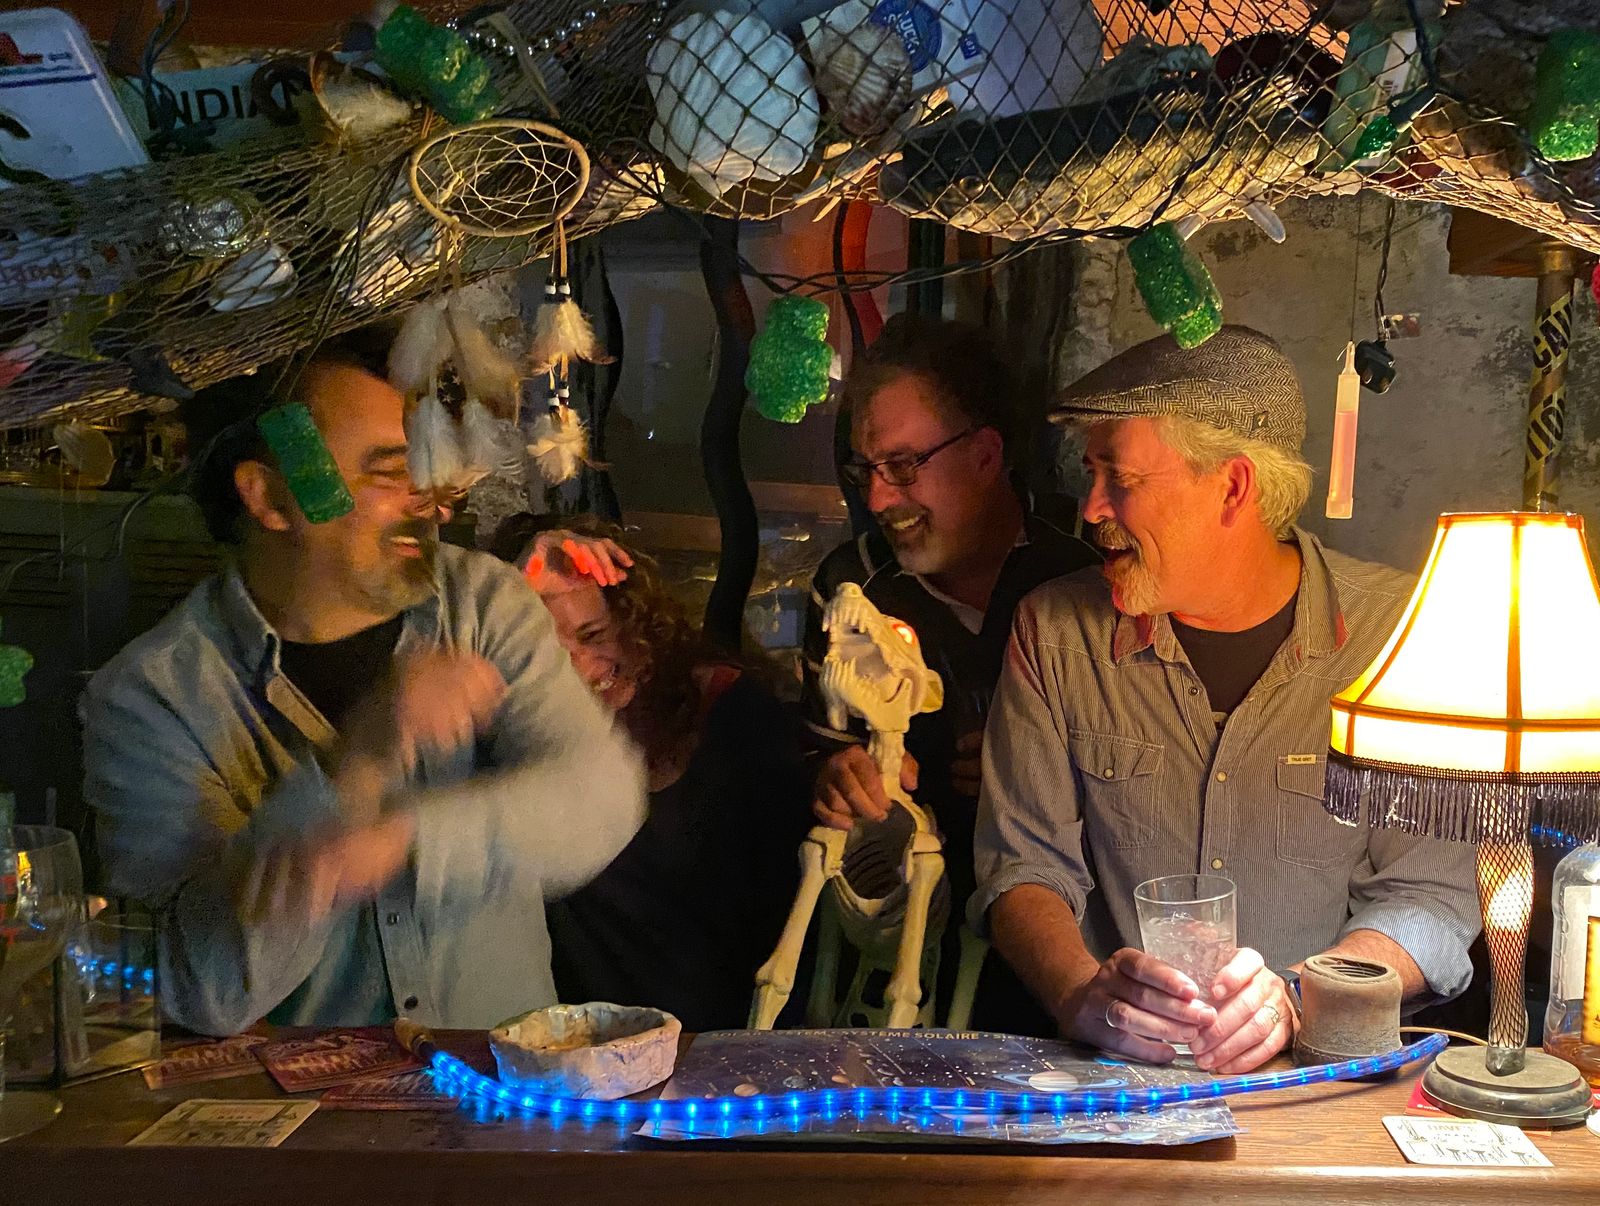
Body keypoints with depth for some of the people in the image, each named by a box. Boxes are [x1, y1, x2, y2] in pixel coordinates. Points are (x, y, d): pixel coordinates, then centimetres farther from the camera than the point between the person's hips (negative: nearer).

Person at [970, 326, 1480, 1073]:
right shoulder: (1055, 632, 4)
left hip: (1326, 1070, 0)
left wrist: (1298, 998, -24)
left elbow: (1432, 892, -4)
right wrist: (1083, 995, -20)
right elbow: (1025, 867, 2)